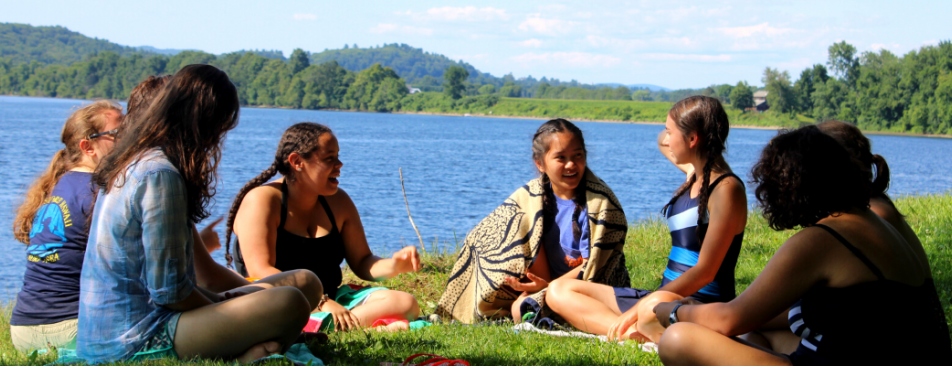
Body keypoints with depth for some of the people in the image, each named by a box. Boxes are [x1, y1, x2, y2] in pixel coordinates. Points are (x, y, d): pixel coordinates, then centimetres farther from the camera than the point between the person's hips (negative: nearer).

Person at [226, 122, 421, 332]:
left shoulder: (338, 201, 13)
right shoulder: (262, 200, -7)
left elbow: (362, 263, 14)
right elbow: (260, 272, -19)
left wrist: (395, 265, -10)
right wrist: (322, 303, -30)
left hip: (330, 301, 6)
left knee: (406, 303, -17)